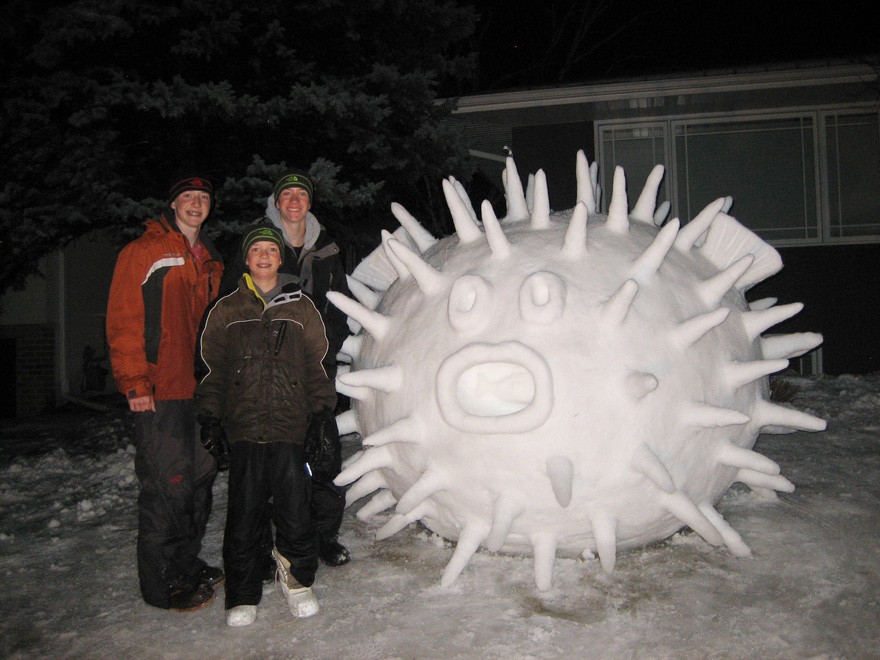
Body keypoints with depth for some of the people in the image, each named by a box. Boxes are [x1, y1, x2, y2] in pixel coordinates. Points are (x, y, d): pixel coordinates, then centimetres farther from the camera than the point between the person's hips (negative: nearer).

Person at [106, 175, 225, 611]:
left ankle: (187, 565, 29)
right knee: (167, 485, -5)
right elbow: (123, 319, -9)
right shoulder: (144, 251, -3)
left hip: (197, 390, 7)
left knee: (199, 478, 13)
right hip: (158, 393, -7)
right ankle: (161, 584, 9)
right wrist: (134, 382, -16)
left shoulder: (209, 260, 18)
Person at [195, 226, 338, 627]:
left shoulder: (301, 308, 12)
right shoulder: (226, 310, 11)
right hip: (242, 428, 0)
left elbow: (316, 365, 13)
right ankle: (243, 595, 18)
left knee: (294, 510, -1)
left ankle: (298, 578, 21)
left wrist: (322, 410, 4)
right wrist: (210, 418, 5)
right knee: (244, 513, 3)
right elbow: (212, 368, 12)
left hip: (290, 428, 0)